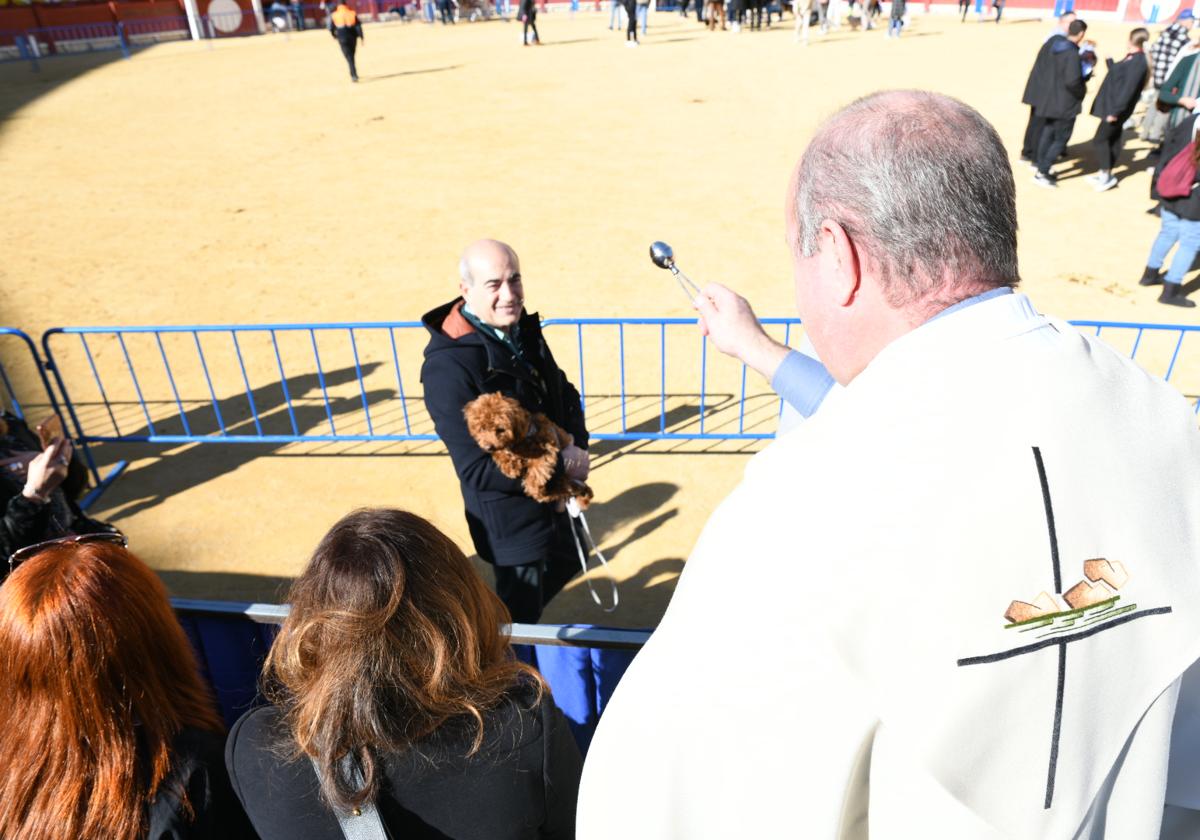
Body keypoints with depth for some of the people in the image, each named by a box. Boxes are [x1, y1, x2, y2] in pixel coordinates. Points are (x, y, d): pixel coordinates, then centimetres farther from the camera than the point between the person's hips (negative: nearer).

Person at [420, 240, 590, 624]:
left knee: (567, 562, 31)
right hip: (510, 514, -7)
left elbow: (563, 392, 5)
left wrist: (576, 444, -16)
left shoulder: (522, 327, -7)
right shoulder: (448, 366, -29)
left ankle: (504, 620, 55)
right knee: (521, 615, 15)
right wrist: (562, 464, -25)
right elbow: (477, 469, -29)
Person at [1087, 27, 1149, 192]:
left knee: (1100, 139, -7)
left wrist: (1115, 111, -24)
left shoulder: (1138, 63, -19)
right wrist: (1109, 60, 38)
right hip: (1112, 106, 10)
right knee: (1113, 140, 14)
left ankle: (1107, 175, -2)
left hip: (1116, 109, -10)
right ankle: (1105, 173, 22)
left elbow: (1128, 89, -23)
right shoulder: (1131, 58, 9)